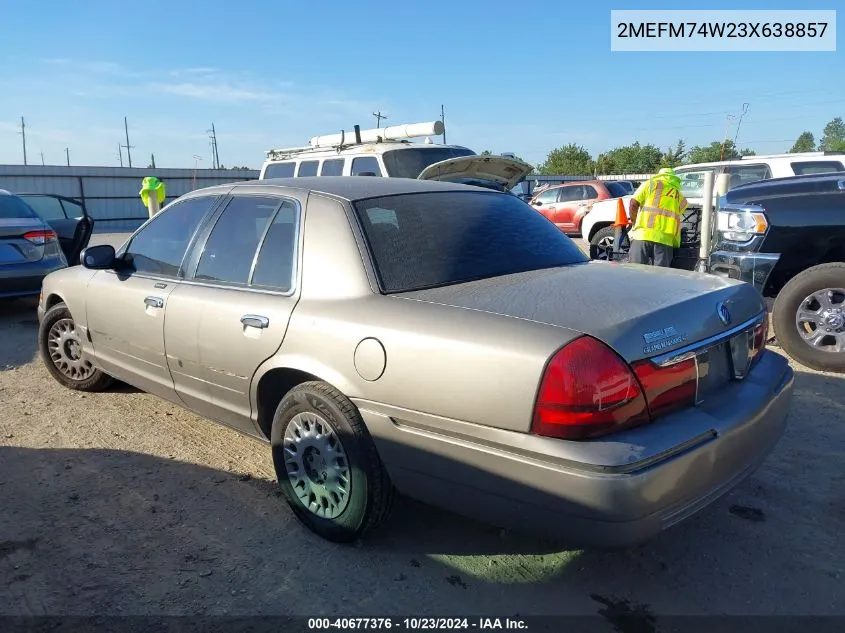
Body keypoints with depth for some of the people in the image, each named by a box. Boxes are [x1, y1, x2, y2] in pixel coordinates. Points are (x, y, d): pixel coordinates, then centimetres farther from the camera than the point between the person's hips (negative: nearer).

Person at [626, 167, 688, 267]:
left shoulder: (649, 184, 14)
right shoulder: (679, 196, 21)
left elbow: (633, 204, 3)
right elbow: (677, 215, 14)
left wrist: (634, 223, 14)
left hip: (643, 234, -2)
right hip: (665, 239, 2)